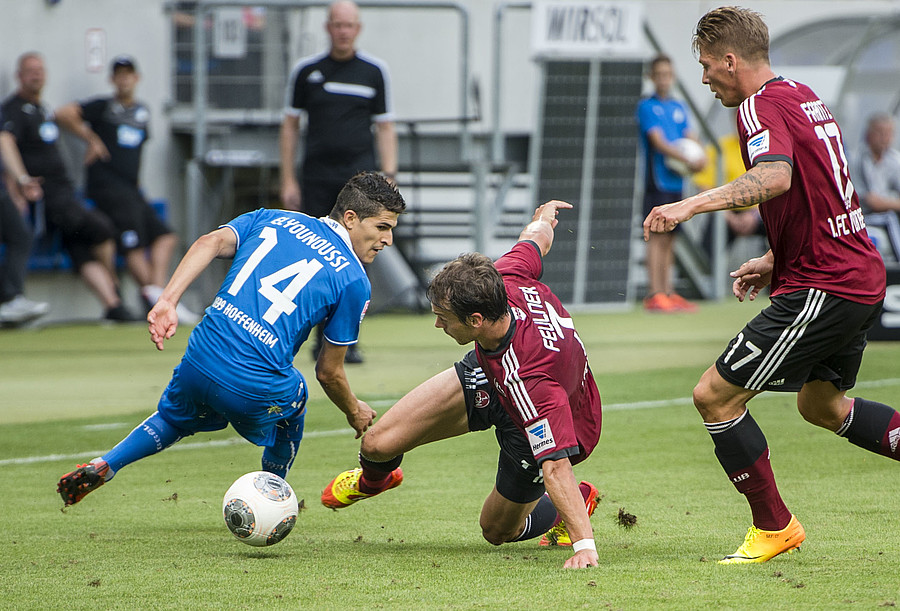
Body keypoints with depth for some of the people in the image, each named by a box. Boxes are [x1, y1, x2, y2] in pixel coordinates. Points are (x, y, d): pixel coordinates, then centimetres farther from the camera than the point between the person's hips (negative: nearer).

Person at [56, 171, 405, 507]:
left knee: (174, 419, 35)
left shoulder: (272, 220, 15)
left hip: (199, 363, 3)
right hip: (255, 389, -3)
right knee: (295, 398, 33)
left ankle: (102, 467, 16)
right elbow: (328, 372, 8)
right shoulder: (353, 281, 3)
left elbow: (211, 242, -2)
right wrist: (355, 412, 27)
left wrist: (167, 301, -10)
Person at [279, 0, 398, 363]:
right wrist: (288, 181, 5)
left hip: (359, 173, -1)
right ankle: (324, 336, 15)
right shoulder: (306, 71, 8)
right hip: (317, 176, 1)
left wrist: (388, 176, -1)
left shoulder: (374, 71, 7)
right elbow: (289, 126, 11)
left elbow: (385, 127, 10)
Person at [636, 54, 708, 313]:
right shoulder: (647, 107, -4)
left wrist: (700, 157, -9)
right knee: (657, 236, -10)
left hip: (676, 182, 7)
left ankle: (668, 292, 13)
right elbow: (658, 142, -13)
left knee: (669, 238, 9)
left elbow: (690, 137, 12)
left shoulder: (679, 108, 16)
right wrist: (687, 160, -19)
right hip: (657, 181, -7)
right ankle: (654, 294, -12)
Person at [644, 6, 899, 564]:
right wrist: (775, 260, 21)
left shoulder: (763, 106, -14)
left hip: (822, 288, -10)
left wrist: (692, 205, -41)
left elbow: (776, 177, -35)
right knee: (822, 405, 28)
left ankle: (774, 527, 2)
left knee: (714, 396, -6)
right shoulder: (804, 96, 16)